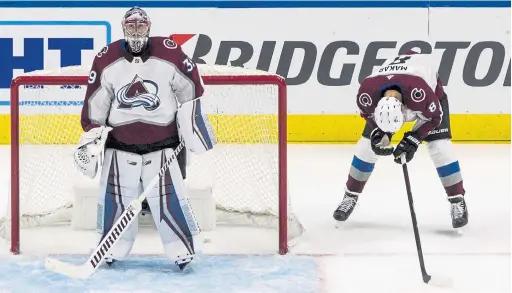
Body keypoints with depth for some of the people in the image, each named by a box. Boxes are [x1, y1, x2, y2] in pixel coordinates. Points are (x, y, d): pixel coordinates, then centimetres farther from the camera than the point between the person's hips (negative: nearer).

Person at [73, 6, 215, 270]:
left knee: (167, 196, -6)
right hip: (119, 141, 2)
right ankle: (112, 248, 20)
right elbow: (95, 101, 2)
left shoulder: (170, 53, -8)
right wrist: (91, 134, -2)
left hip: (162, 141, -2)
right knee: (114, 196, 4)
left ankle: (182, 248, 6)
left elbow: (190, 87, 4)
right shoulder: (106, 59, -4)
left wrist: (190, 121, 3)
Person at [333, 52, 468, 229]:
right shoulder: (367, 91, -38)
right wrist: (377, 133, -26)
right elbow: (367, 113, -12)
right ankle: (350, 196, 15)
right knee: (368, 143, -2)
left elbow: (434, 116, -26)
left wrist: (412, 140, -30)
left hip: (432, 88, -3)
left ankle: (457, 200, -3)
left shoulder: (420, 91, -48)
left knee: (438, 144, -16)